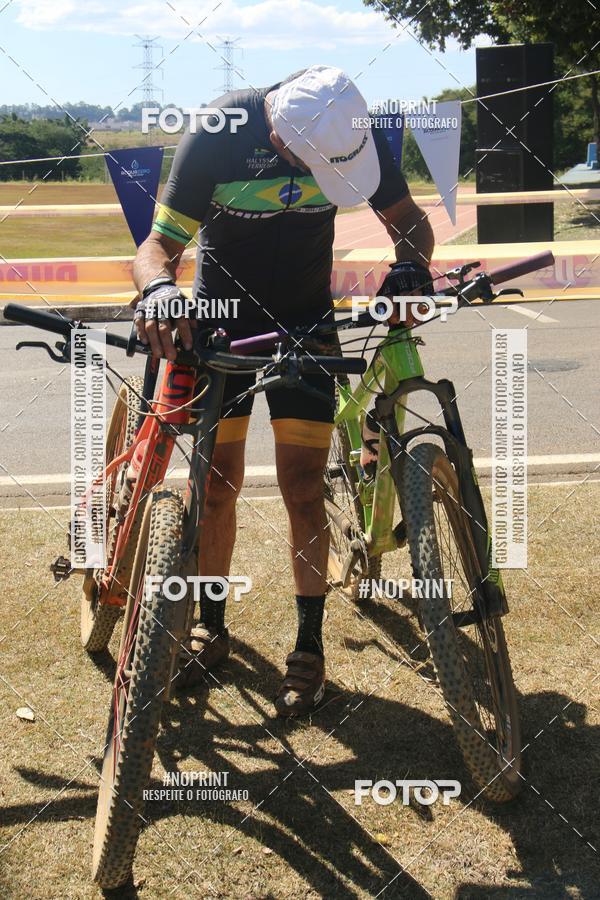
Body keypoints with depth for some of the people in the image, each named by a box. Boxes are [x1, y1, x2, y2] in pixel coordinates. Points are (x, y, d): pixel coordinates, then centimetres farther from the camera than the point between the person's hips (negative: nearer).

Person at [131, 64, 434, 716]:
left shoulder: (352, 130, -19)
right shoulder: (217, 135, -25)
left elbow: (409, 220, -5)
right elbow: (160, 243, -22)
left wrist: (411, 266, -27)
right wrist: (158, 286, -45)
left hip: (305, 323, 1)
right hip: (221, 324, 0)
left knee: (303, 489, -5)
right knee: (217, 484, 2)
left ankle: (309, 645, 7)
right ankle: (210, 627, 21)